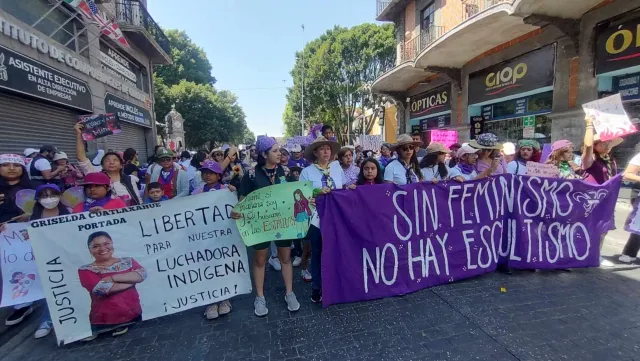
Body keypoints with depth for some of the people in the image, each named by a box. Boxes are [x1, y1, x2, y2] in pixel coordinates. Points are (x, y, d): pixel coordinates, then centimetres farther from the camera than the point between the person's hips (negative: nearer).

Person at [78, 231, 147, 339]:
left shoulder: (127, 261, 3)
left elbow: (142, 274, -13)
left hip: (134, 316, 3)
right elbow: (102, 288, -21)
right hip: (104, 322, -2)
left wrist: (113, 278, -19)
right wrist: (131, 279, -12)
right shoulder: (86, 270, -6)